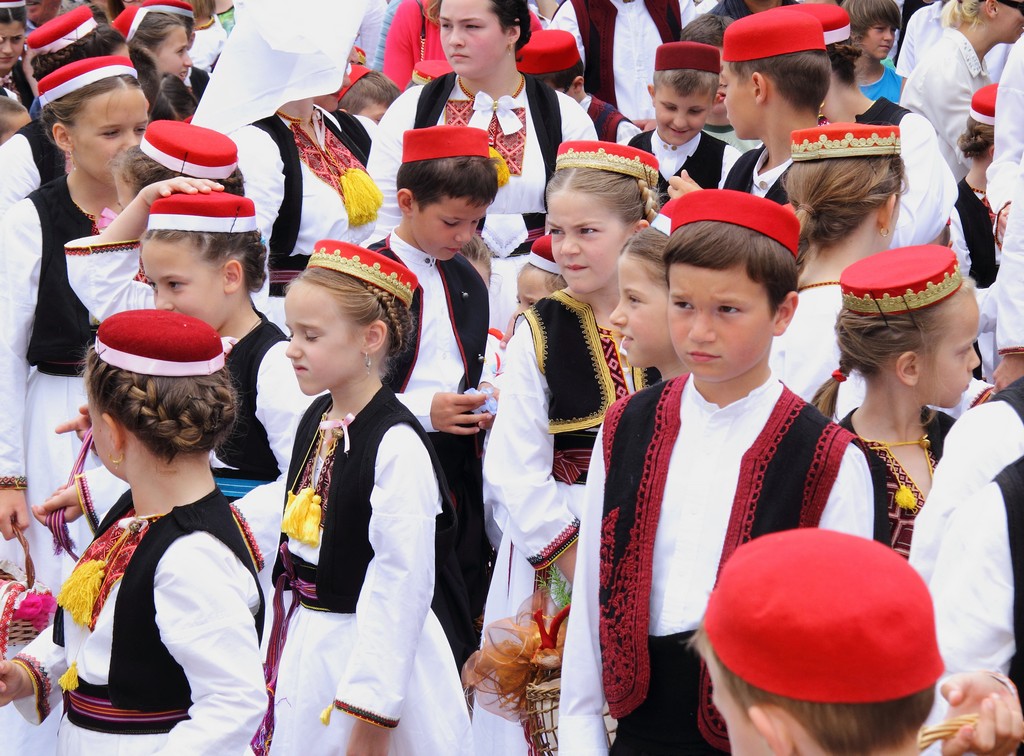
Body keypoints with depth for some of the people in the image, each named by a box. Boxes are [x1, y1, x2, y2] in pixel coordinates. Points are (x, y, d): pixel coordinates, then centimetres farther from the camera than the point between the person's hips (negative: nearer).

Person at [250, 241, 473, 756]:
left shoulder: (398, 446, -20)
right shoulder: (316, 421, 6)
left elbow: (402, 585, -22)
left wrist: (372, 711, -22)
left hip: (370, 648, -8)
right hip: (302, 647, 8)